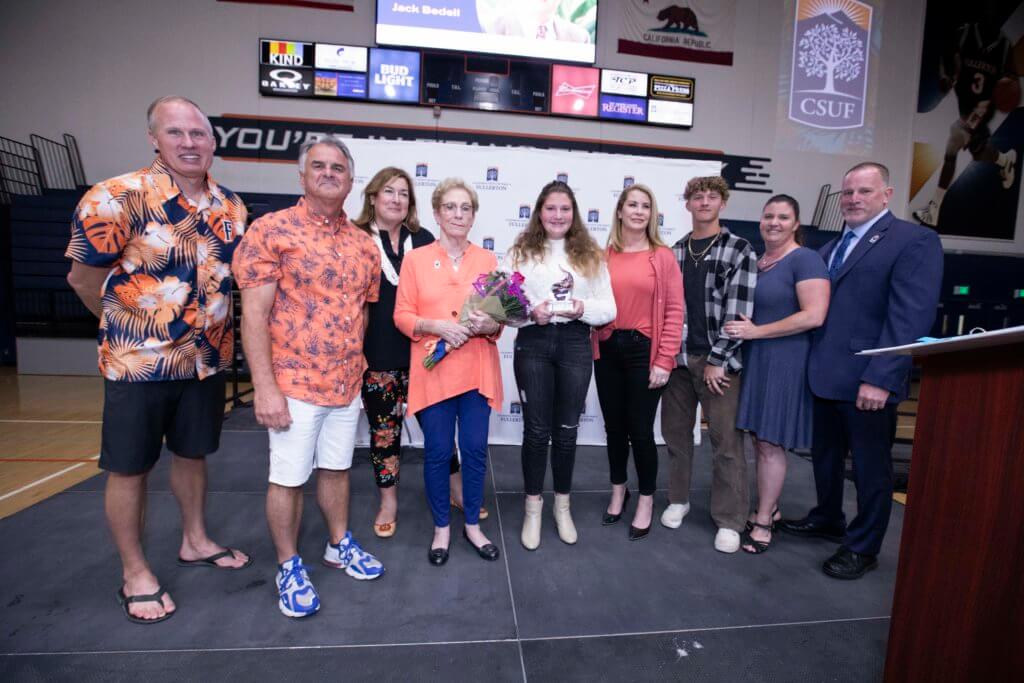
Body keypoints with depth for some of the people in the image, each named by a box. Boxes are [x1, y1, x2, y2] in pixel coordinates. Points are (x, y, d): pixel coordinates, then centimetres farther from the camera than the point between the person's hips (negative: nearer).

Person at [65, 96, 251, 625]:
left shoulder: (231, 207, 2)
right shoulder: (118, 198, -15)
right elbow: (84, 278, -7)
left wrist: (210, 328, 9)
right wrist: (136, 326, 3)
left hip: (207, 359, 5)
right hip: (139, 360, -4)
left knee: (192, 453, 19)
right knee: (130, 467, 9)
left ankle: (195, 542, 38)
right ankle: (134, 574, 27)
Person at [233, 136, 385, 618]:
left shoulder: (363, 244, 7)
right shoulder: (271, 230, -9)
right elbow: (254, 313, -13)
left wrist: (354, 366, 11)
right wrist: (265, 387, -17)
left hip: (347, 384, 5)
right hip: (293, 384, -5)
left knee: (336, 468, 19)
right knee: (288, 478, 8)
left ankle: (339, 544, 38)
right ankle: (289, 567, 28)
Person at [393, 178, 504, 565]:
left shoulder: (487, 260, 7)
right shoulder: (416, 259, 2)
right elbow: (402, 316, -1)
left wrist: (489, 325, -14)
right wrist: (437, 326, -18)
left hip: (477, 370, 2)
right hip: (433, 371, -1)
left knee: (475, 449, 8)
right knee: (437, 451, 7)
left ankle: (472, 525, 28)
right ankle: (441, 528, 28)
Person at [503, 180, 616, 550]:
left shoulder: (590, 255, 8)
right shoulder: (520, 252, 4)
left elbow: (609, 310, 5)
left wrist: (582, 308, -14)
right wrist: (529, 312, -20)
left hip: (575, 344, 2)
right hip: (533, 344, -1)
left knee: (566, 429, 10)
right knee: (536, 429, 5)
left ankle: (562, 505, 29)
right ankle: (533, 508, 23)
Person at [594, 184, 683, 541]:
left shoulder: (663, 257, -2)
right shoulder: (604, 256, 5)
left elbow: (674, 311, -6)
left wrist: (664, 360, -10)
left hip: (644, 350, -3)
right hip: (608, 350, 3)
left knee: (640, 429, 5)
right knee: (614, 426, 14)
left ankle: (646, 501, 27)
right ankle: (618, 491, 36)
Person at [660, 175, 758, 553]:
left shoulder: (740, 250, -3)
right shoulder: (675, 251, 10)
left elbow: (739, 311, -9)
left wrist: (717, 360, -12)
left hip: (718, 360, -4)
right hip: (678, 356, 4)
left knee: (726, 441, 2)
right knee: (675, 431, 12)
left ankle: (729, 521, 15)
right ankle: (678, 499, 30)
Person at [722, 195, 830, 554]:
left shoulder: (805, 259, -10)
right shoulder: (753, 261, 12)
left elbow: (814, 316, -20)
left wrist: (755, 331, -18)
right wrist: (738, 328, 4)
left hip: (784, 362, -7)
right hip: (752, 359, 7)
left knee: (770, 444, 0)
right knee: (759, 438, 13)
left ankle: (763, 522, 14)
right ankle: (769, 508, 28)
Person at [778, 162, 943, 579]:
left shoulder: (914, 241, -8)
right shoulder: (831, 247, 15)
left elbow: (911, 319, -17)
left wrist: (879, 379, -22)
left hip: (867, 380, -6)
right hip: (823, 375, 7)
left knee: (871, 467, 9)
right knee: (825, 456, 19)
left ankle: (862, 548, 25)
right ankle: (827, 519, 39)